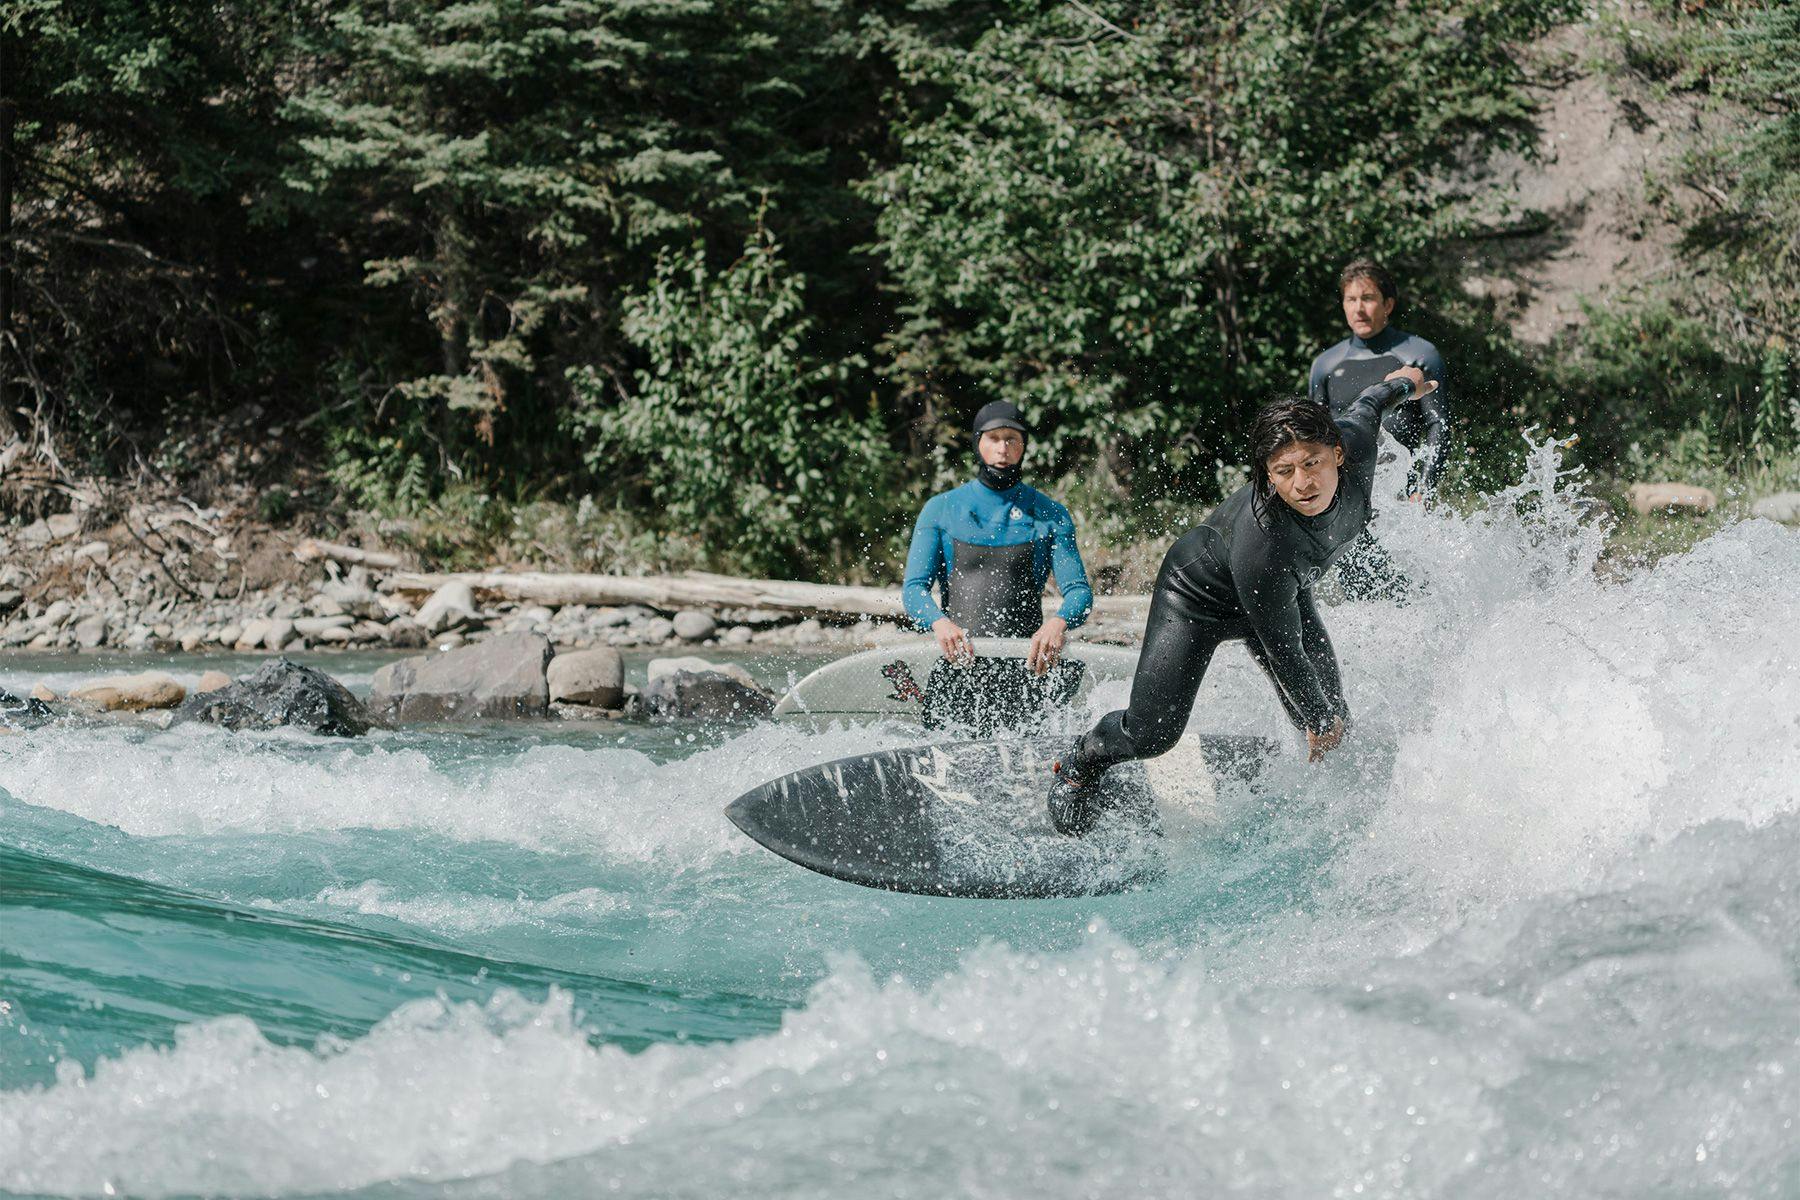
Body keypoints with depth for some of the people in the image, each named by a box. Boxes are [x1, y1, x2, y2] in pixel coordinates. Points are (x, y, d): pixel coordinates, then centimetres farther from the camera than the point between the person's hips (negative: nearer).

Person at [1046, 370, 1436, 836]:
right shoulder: (1261, 542, -45)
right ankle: (1080, 762, 25)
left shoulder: (1356, 438, -30)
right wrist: (1317, 721, -16)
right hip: (1199, 595, -6)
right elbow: (1283, 649, -30)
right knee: (1152, 733, -9)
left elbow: (1363, 407, -2)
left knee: (1335, 724, -1)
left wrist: (1400, 384, 21)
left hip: (1284, 592, 6)